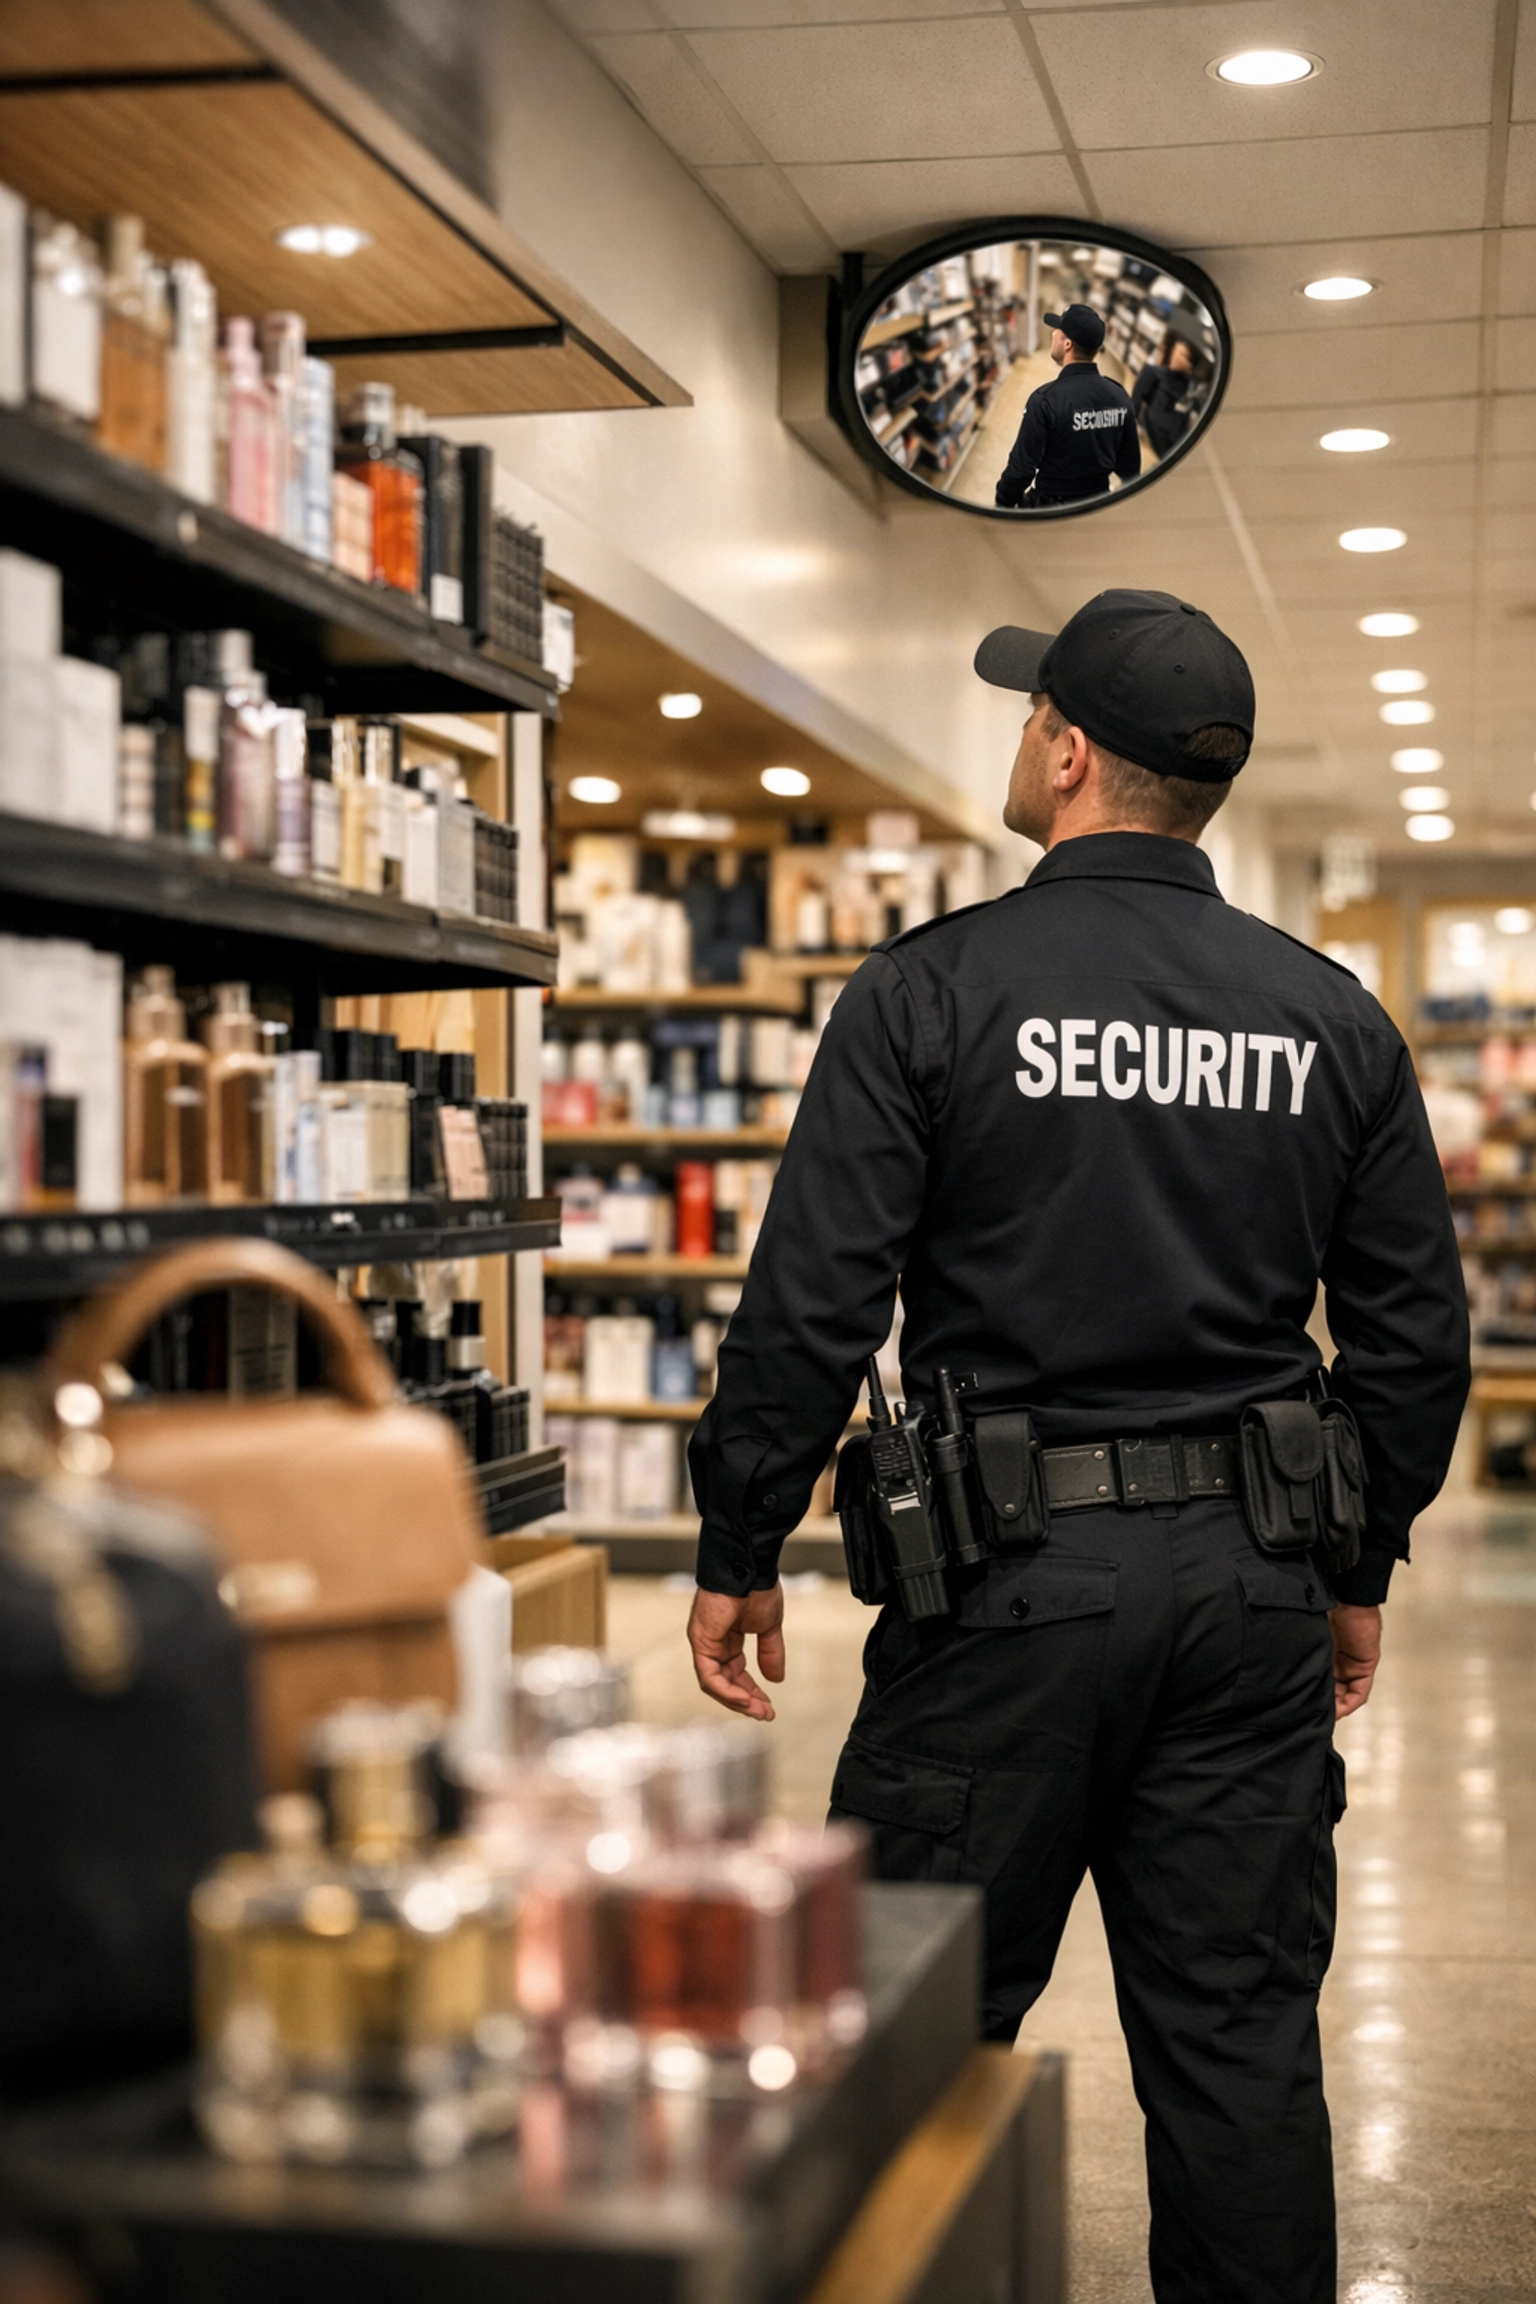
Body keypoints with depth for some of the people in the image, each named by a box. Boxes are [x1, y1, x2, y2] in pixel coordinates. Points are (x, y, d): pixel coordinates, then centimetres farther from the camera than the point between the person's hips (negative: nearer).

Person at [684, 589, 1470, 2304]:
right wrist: (1360, 1565, 20)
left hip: (1013, 1581, -4)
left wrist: (737, 1553, 1)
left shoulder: (933, 991, -7)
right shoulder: (1333, 1020, 5)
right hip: (1251, 1583, 4)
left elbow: (811, 1306, -9)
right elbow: (1416, 1334, 9)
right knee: (1239, 2035, 12)